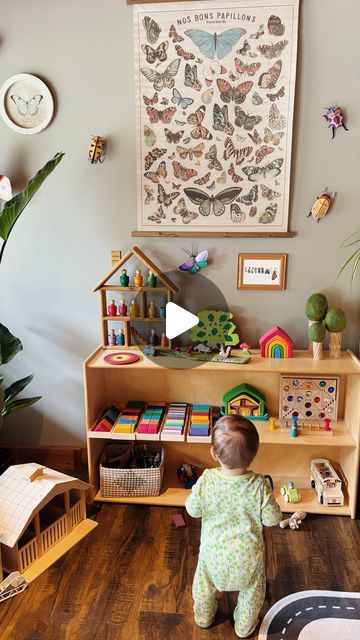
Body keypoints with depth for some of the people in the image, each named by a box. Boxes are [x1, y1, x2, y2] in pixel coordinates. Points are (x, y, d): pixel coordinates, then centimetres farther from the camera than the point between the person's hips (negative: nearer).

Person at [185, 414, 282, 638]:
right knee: (252, 592, 30)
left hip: (214, 552, 1)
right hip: (248, 555, 0)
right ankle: (245, 626, 52)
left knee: (205, 585, 31)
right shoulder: (259, 485, -30)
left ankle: (203, 618, 56)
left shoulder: (206, 480, -28)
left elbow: (193, 510, -11)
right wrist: (271, 502, 1)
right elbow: (272, 519, -16)